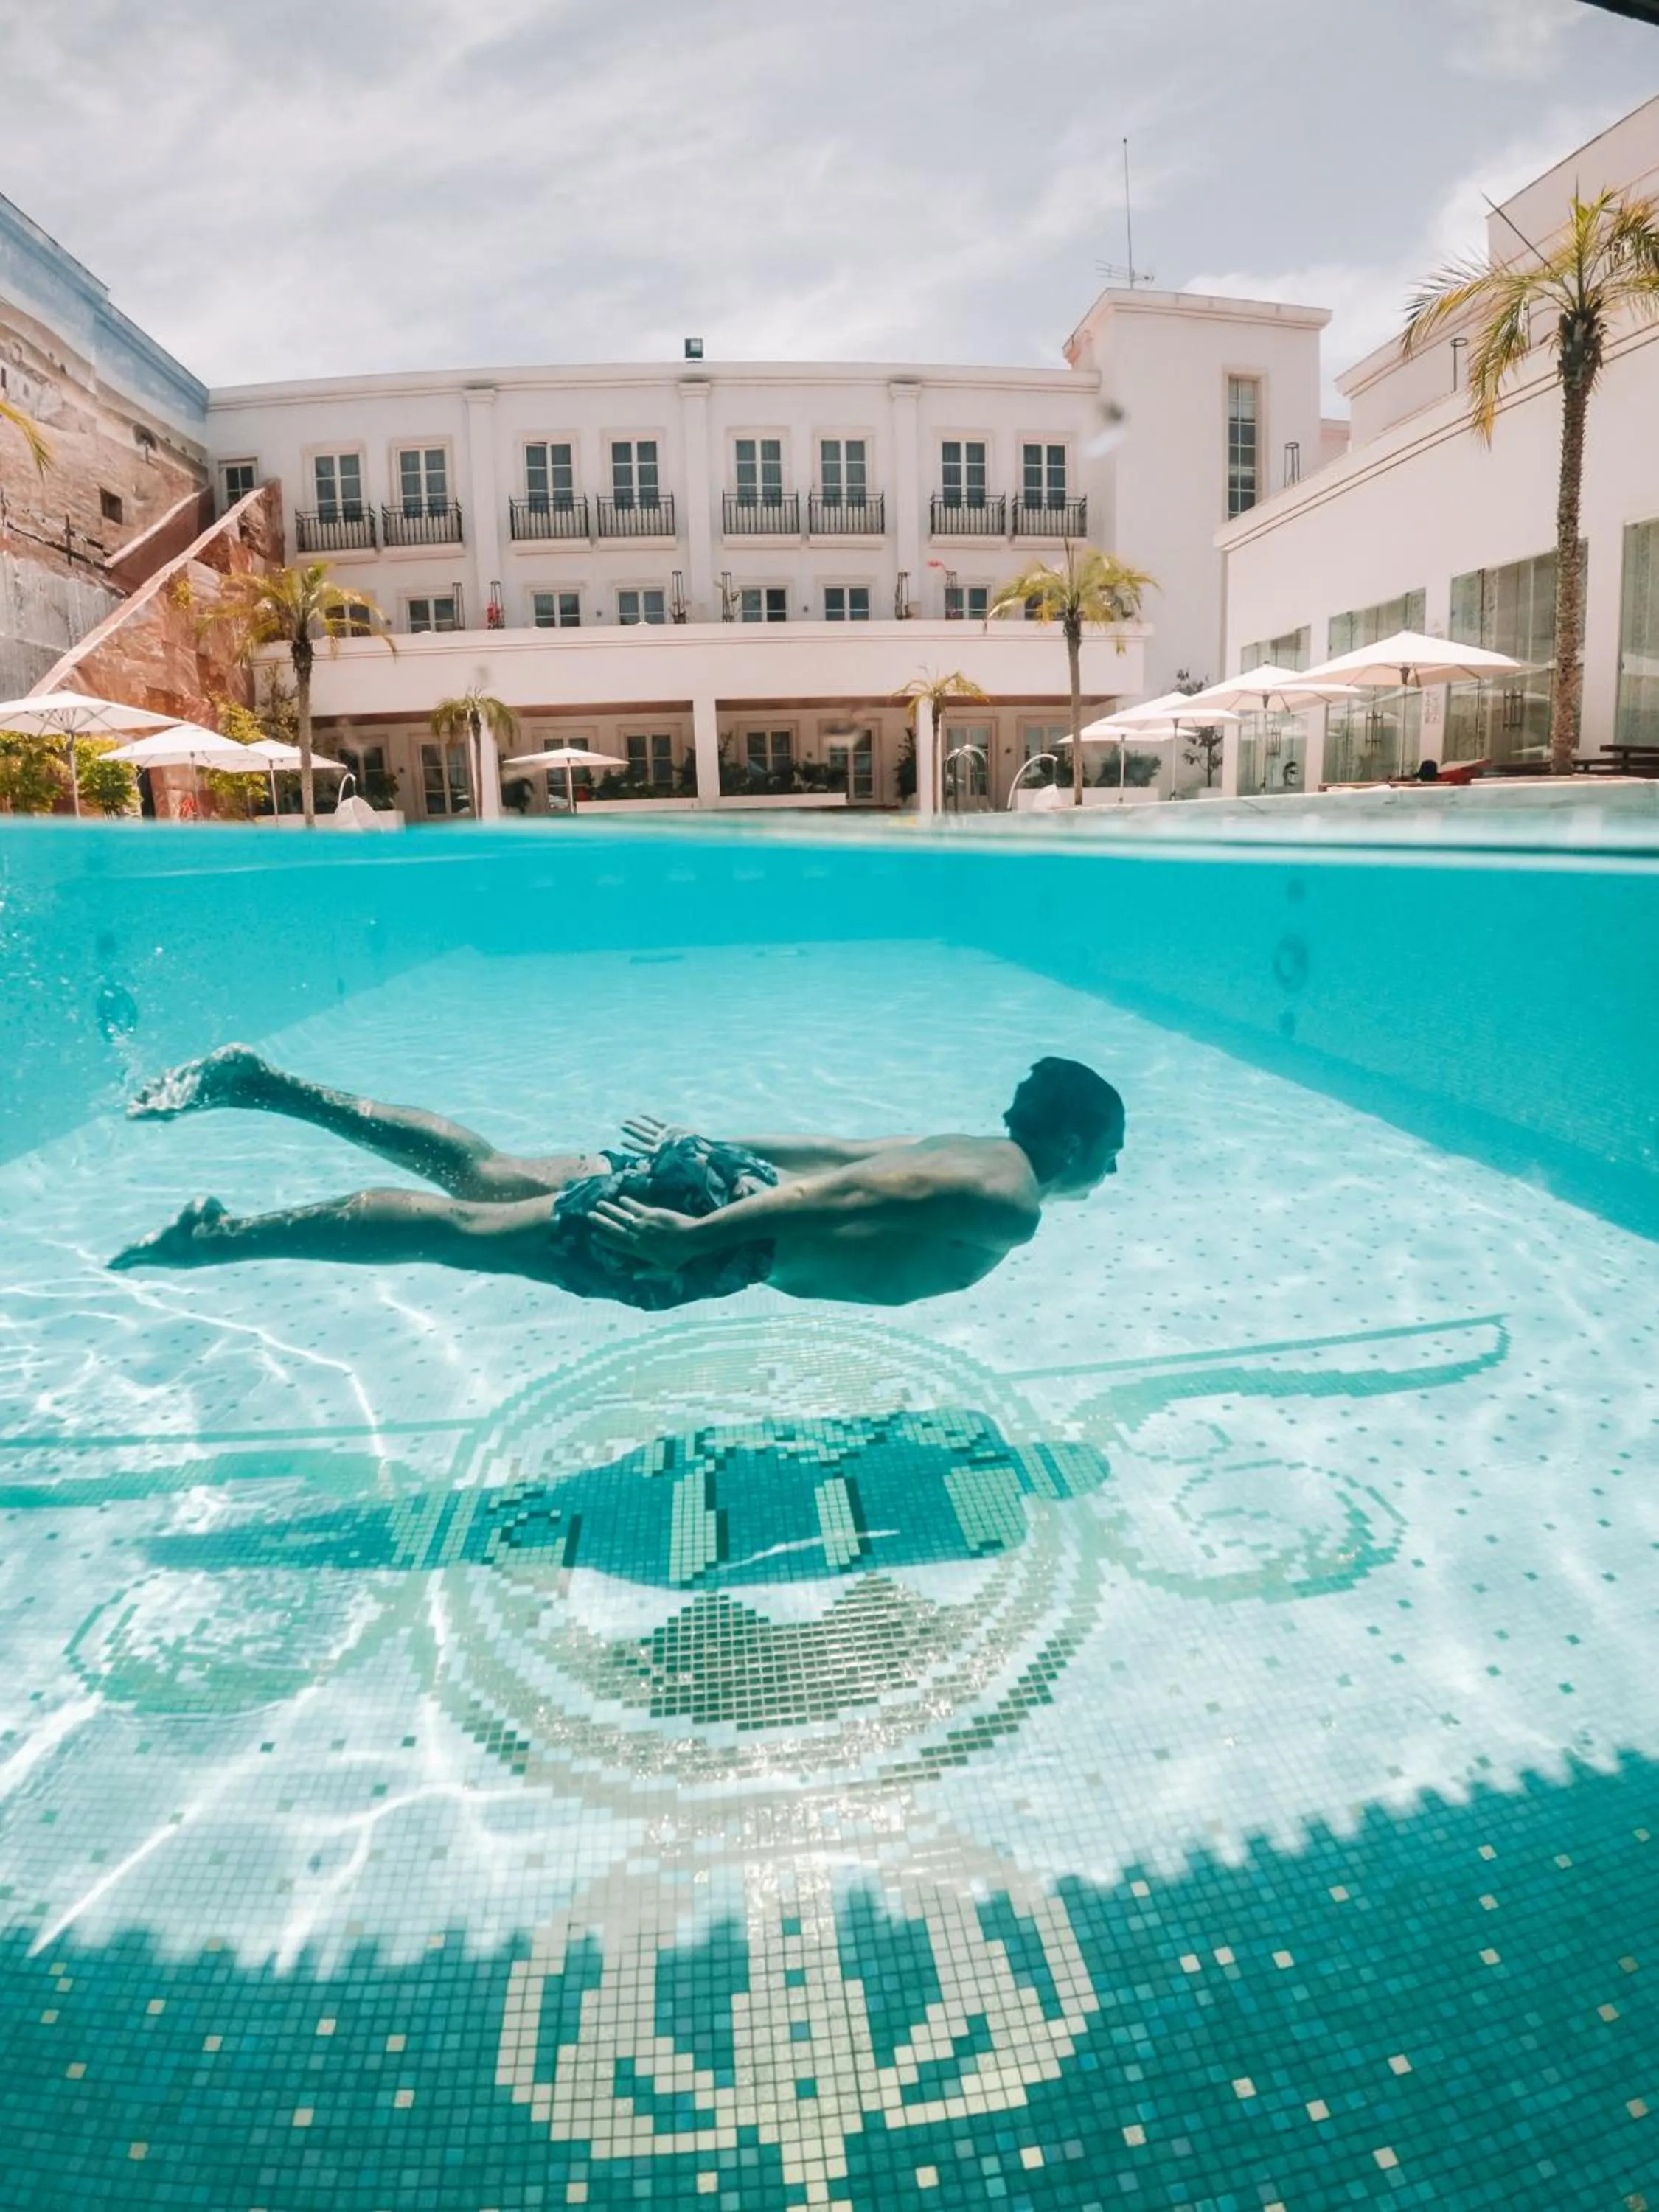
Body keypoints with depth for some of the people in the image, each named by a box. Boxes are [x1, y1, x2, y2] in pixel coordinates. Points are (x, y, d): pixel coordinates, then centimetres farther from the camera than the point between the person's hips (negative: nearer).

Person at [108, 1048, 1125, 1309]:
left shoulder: (963, 1151, 19)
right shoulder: (1011, 1207, -11)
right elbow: (850, 1196, -23)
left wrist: (704, 1153, 29)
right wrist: (691, 1237, -26)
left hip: (714, 1171, 9)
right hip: (716, 1226, -9)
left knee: (487, 1179, 12)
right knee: (466, 1232, -6)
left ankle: (259, 1081, 15)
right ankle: (221, 1238, 0)